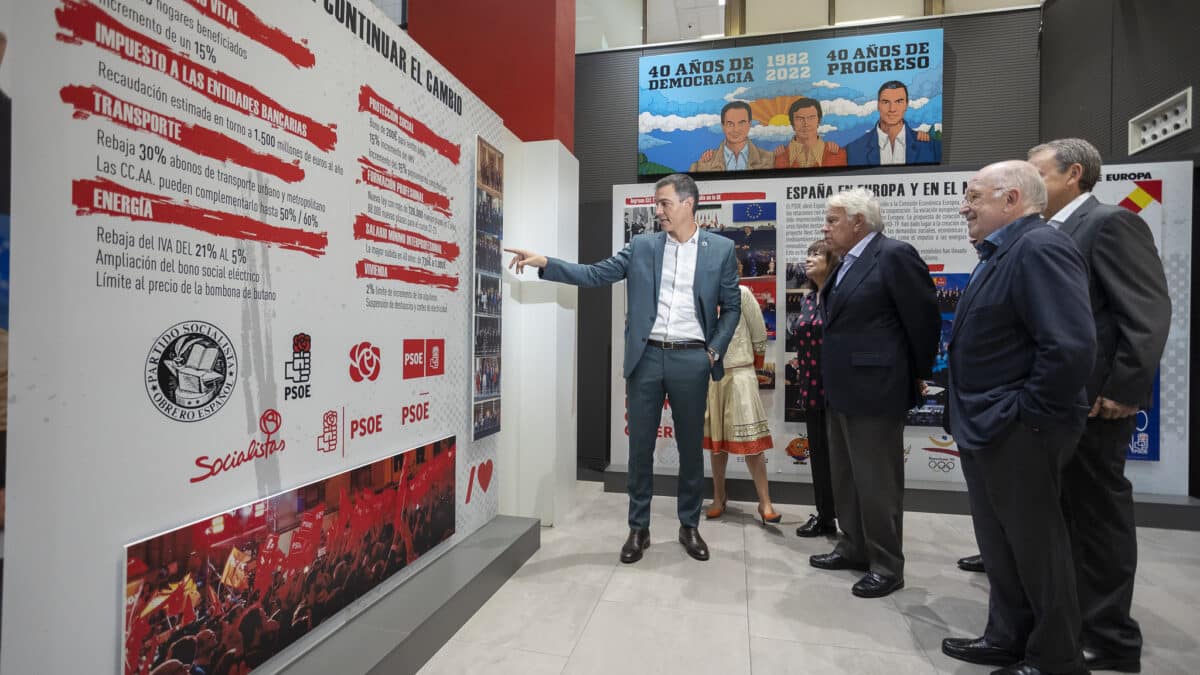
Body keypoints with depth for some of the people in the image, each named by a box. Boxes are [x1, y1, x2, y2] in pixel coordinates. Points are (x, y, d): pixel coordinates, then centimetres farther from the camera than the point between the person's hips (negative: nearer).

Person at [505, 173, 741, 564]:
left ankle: (689, 526, 29)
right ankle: (638, 528, 23)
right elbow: (595, 274, 1)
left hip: (691, 359, -1)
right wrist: (543, 263, -8)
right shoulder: (641, 247, 6)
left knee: (691, 447, 10)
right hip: (647, 357, 1)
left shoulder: (721, 249, 4)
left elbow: (731, 307, 7)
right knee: (640, 446, 7)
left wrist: (714, 352, -3)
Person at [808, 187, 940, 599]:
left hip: (875, 388, -9)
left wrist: (918, 374, -2)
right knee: (845, 477, 18)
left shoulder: (894, 255, -13)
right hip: (842, 389, 9)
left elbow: (925, 318, -11)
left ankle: (887, 566, 19)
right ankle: (854, 548, 34)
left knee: (878, 482, 3)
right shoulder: (848, 263, 13)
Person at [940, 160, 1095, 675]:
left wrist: (1027, 411, -18)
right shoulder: (1001, 254, 13)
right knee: (1000, 543, 20)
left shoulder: (1039, 248, -17)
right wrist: (971, 413, 14)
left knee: (1035, 546, 8)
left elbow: (1072, 346, -27)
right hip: (987, 428, 10)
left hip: (1017, 432, -10)